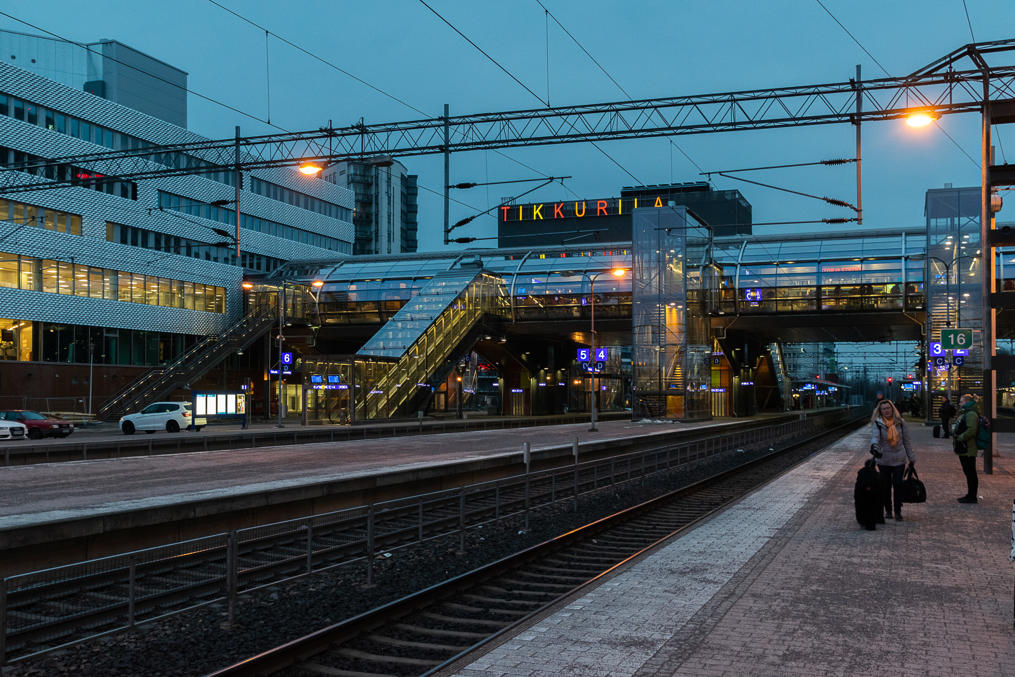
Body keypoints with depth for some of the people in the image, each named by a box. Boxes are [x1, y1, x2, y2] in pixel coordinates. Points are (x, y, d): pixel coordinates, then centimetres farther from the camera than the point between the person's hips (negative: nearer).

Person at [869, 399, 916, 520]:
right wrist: (874, 445, -48)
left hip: (899, 460, 1)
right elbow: (874, 436, -25)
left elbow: (906, 441, 9)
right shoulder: (877, 423, -6)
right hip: (883, 460, -1)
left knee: (898, 485, -6)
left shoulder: (900, 422, 2)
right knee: (885, 486, 7)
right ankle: (888, 510, 23)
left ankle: (898, 511, 6)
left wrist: (911, 459, 10)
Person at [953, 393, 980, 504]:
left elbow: (971, 430, -26)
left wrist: (959, 438, -21)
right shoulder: (964, 413, 17)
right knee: (967, 472, 16)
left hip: (968, 450, -11)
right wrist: (956, 438, 12)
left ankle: (972, 496, 1)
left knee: (971, 473, -4)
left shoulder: (971, 415, -17)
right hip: (964, 449, 11)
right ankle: (970, 495, 23)